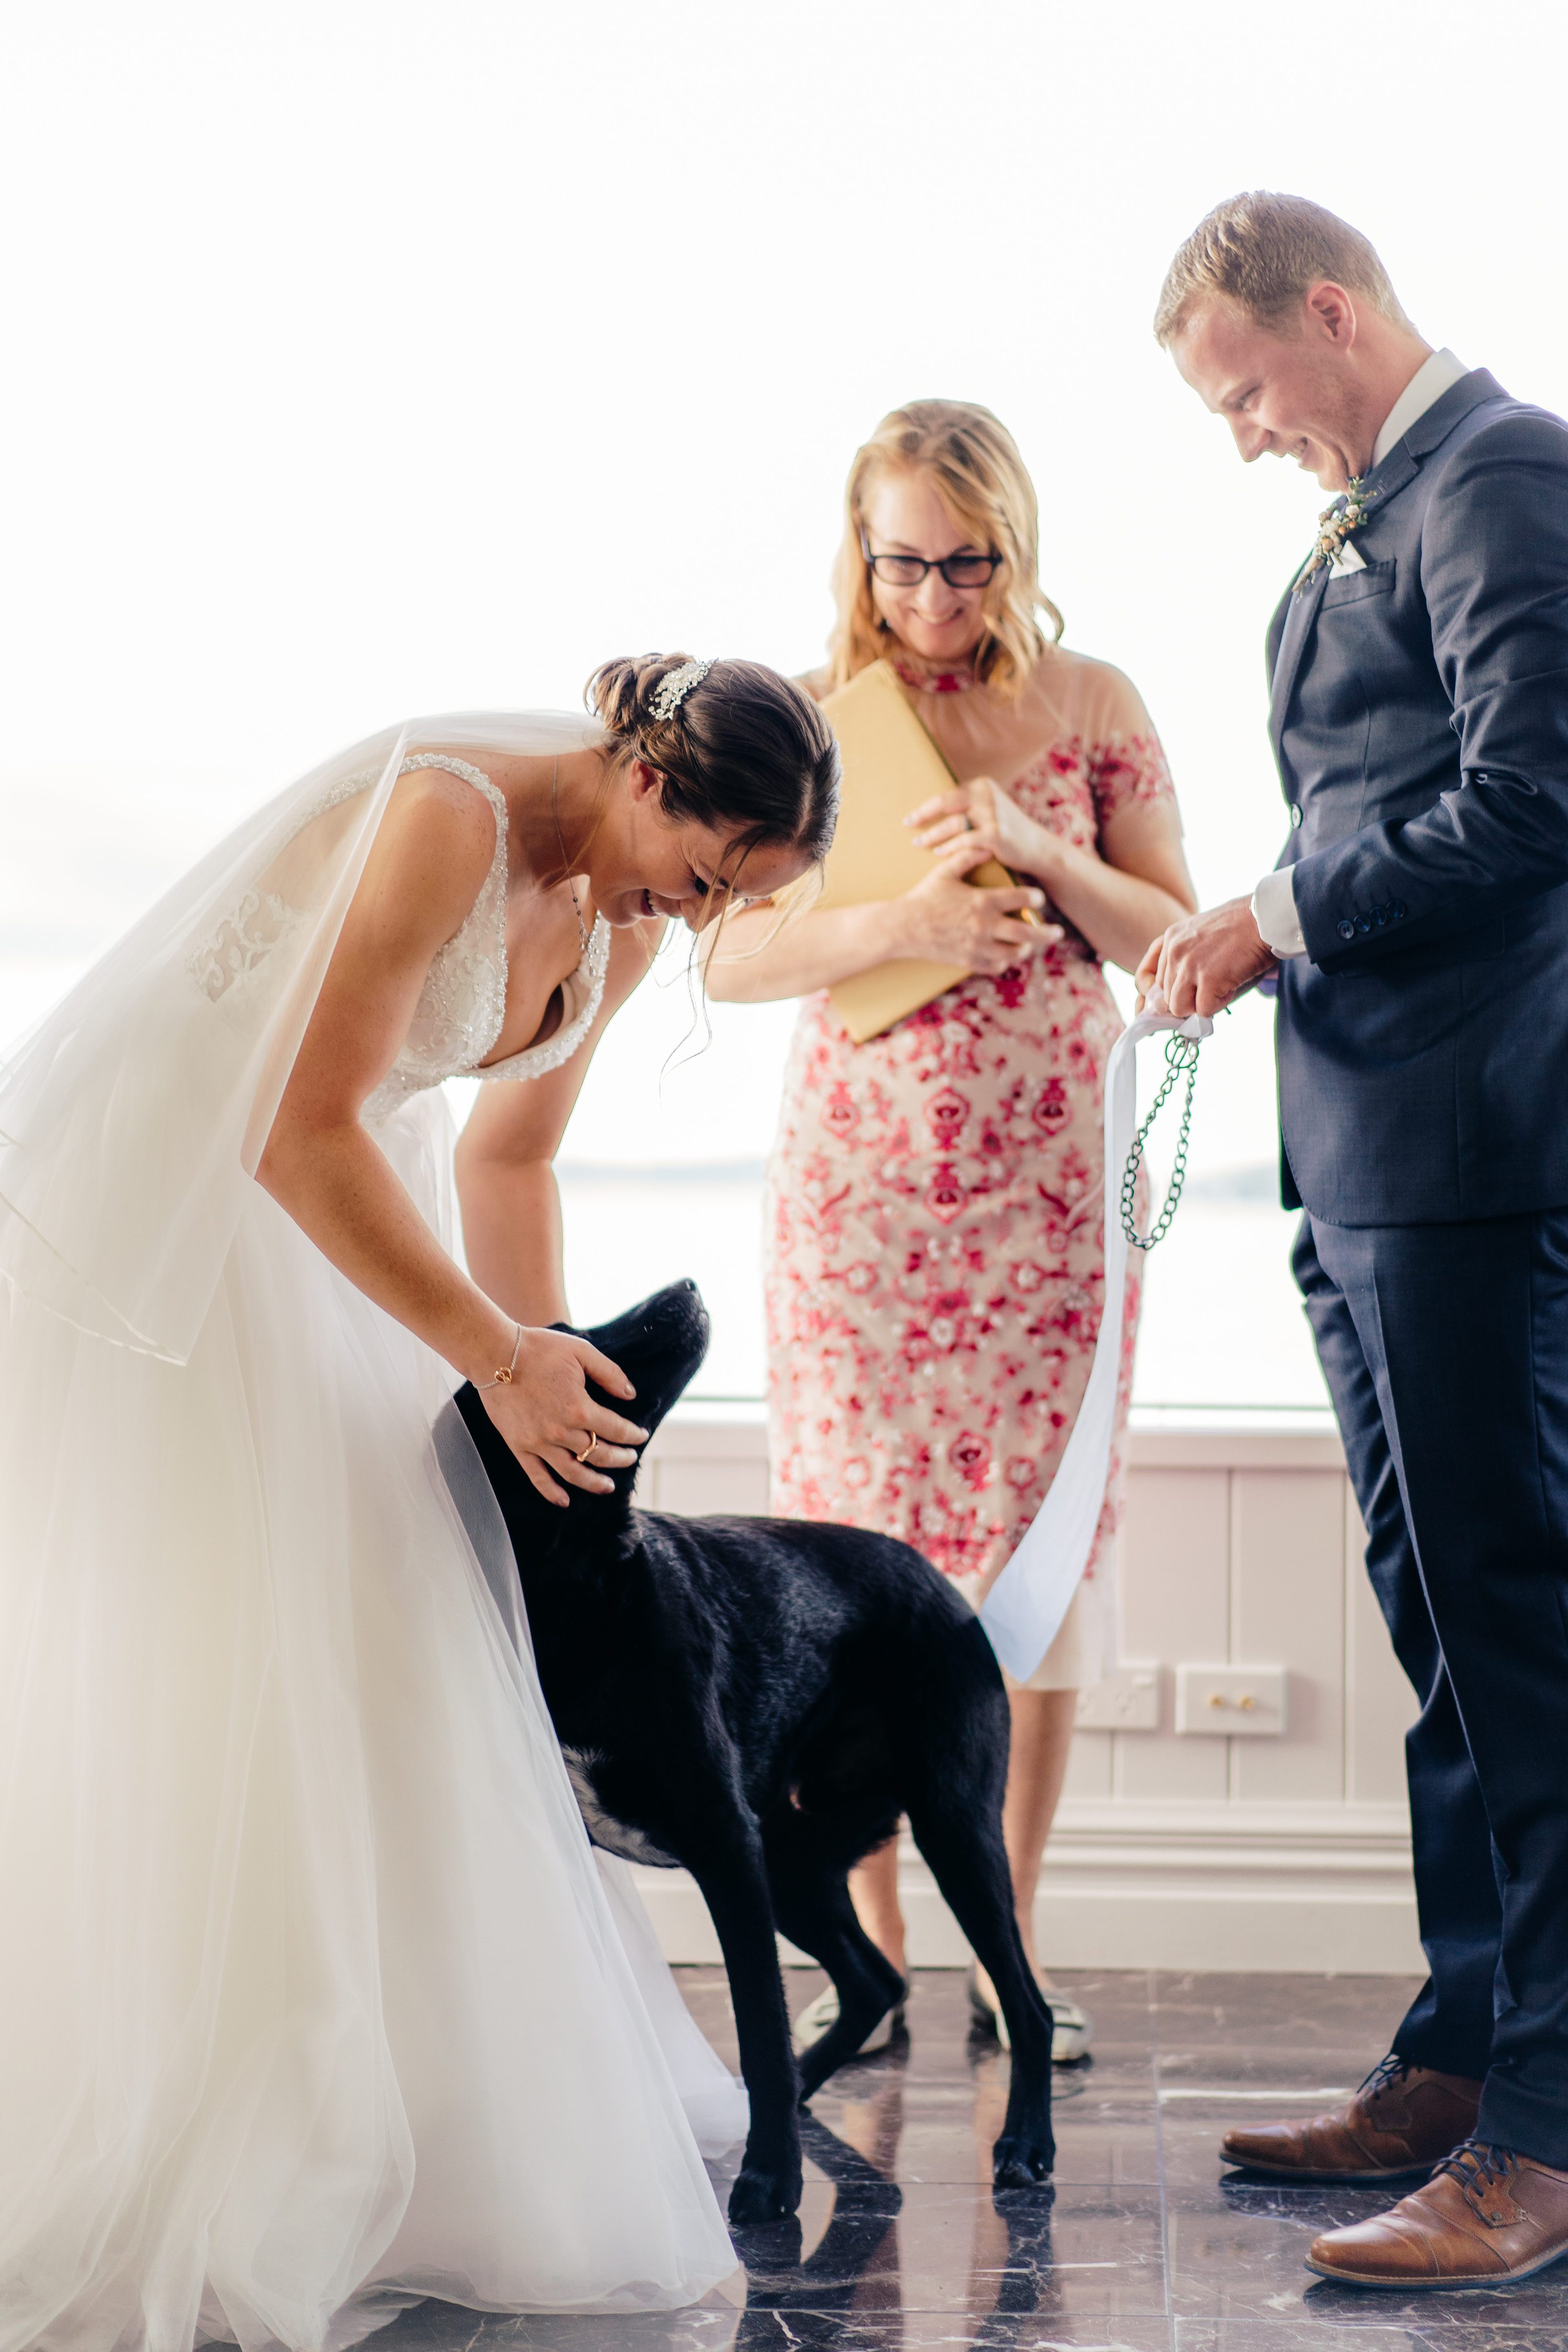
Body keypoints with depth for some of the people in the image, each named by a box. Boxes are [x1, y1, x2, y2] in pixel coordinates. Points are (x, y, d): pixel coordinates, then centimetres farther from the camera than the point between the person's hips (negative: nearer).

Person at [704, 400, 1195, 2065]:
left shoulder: (1092, 707, 4)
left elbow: (1174, 943, 3)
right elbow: (727, 957, -4)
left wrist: (1043, 853, -14)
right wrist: (896, 922, -20)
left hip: (1049, 1187, 0)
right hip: (855, 1187, 0)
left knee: (1037, 1541, 2)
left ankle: (1014, 1947, 13)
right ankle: (871, 1953, 12)